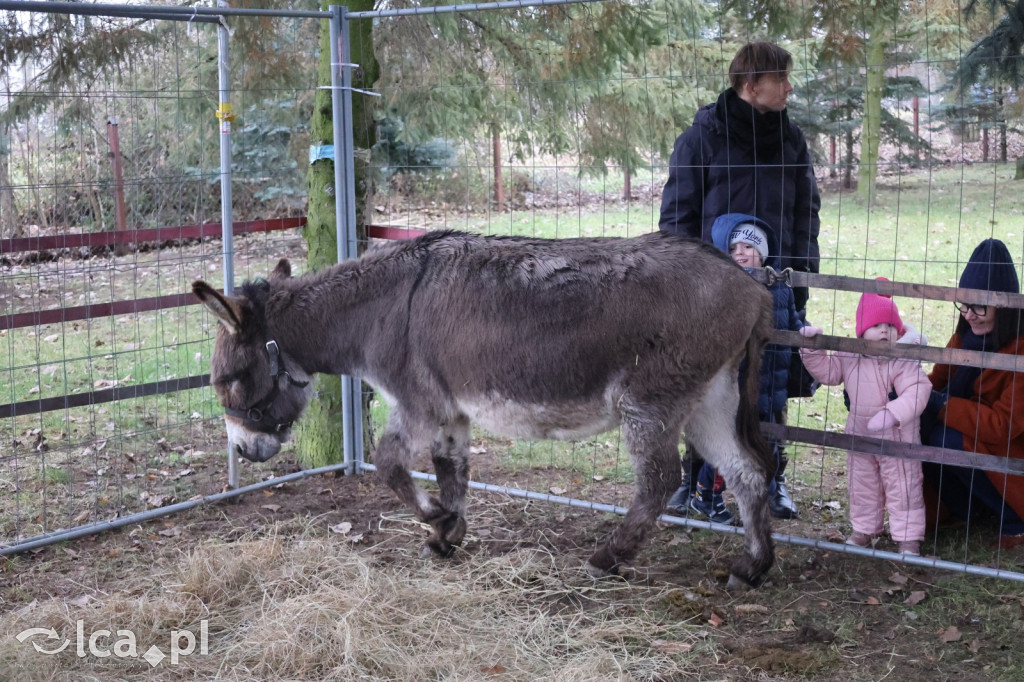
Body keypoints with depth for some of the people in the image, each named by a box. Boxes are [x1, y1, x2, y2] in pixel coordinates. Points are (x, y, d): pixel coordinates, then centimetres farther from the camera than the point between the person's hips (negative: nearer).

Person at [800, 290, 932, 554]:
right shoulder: (849, 356, -2)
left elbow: (917, 391, -28)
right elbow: (826, 370, 10)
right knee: (862, 487, 18)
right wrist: (812, 349, -5)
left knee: (902, 488, 3)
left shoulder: (904, 361, -19)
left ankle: (908, 536, 12)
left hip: (896, 437, -5)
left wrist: (892, 414, -39)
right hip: (860, 434, 5)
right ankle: (864, 530, 35)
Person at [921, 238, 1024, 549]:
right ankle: (965, 506, 5)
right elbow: (937, 382, 2)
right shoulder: (967, 335, -2)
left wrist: (937, 404, -32)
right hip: (974, 441, 6)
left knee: (946, 439, -30)